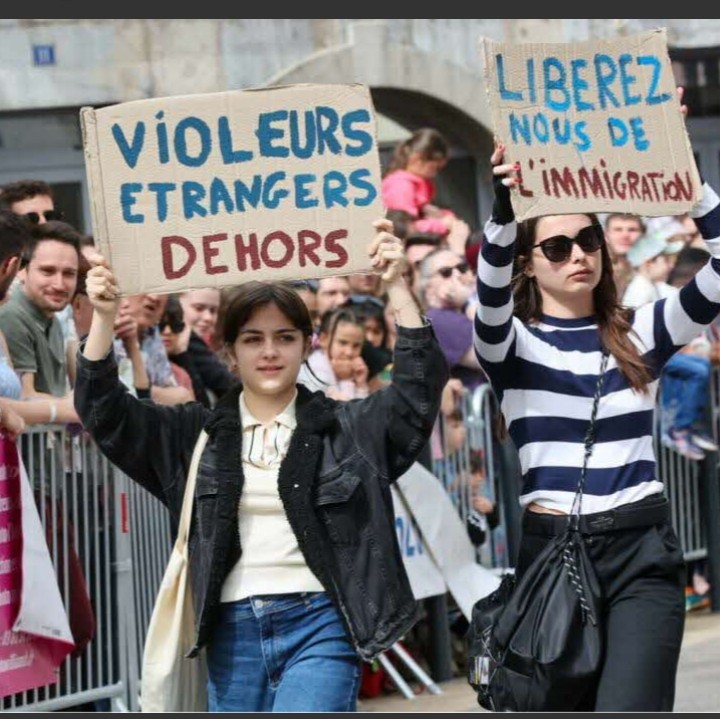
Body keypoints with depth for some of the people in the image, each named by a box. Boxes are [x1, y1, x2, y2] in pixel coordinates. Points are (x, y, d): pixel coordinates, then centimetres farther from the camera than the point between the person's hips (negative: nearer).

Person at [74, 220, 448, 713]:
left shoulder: (346, 427, 7)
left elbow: (420, 385, -4)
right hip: (234, 630, 3)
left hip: (320, 626, -3)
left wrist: (397, 287, -12)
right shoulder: (197, 433, 11)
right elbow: (103, 410, 7)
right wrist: (104, 316, -6)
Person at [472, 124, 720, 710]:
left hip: (642, 552, 0)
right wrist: (504, 212, -38)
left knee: (626, 710, -16)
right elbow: (490, 299, -20)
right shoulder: (511, 345, 3)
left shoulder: (641, 333, 8)